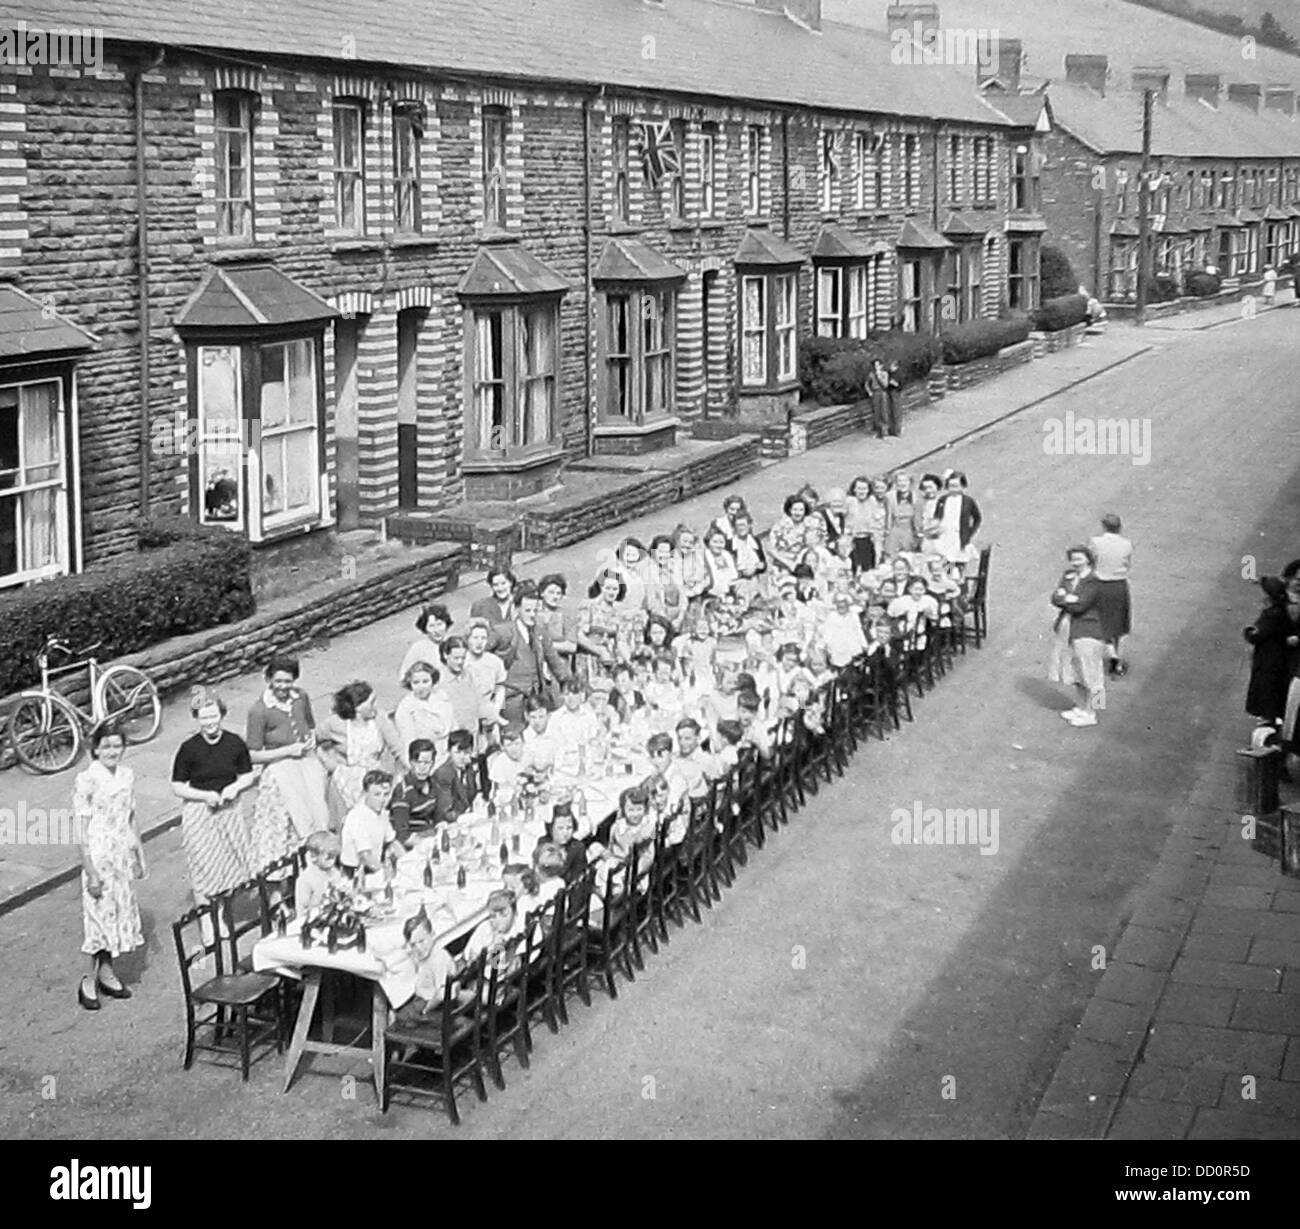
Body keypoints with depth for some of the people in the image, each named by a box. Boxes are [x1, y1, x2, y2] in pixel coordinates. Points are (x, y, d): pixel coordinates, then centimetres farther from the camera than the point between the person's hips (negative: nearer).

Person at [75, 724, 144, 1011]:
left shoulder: (127, 776, 3)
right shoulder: (87, 781, -14)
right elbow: (82, 831, -14)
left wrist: (139, 856, 13)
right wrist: (91, 873, -16)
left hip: (123, 855, 6)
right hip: (99, 856, -6)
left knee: (120, 913, 11)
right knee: (101, 915, -2)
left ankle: (106, 971, 25)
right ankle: (90, 981, 9)